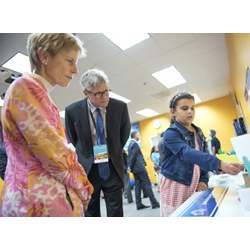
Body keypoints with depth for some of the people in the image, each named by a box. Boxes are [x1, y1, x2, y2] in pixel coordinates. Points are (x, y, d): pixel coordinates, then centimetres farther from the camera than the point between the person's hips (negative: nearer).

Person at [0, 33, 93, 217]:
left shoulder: (41, 95, 12)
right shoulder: (25, 86, -15)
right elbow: (54, 155, -21)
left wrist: (78, 190, 7)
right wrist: (84, 188, -5)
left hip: (45, 197, 8)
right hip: (42, 202, -8)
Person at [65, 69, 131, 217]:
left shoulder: (120, 107, -8)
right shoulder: (72, 111, -9)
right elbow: (71, 141, 7)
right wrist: (82, 159, 6)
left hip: (113, 168, 1)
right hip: (87, 169, 0)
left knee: (116, 212, 10)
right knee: (91, 213, 14)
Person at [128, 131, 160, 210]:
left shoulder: (130, 144, 15)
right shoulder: (135, 144, -14)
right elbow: (133, 157, -18)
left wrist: (131, 167, 13)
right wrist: (131, 167, -7)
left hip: (136, 168, 9)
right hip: (139, 167, -9)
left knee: (138, 186, 10)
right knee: (147, 184, -3)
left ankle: (139, 204, 15)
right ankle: (154, 203, 3)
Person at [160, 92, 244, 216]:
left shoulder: (198, 132, 7)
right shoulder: (171, 134, -16)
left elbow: (203, 155, 13)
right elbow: (188, 154, -31)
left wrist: (203, 180, 0)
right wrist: (220, 164, -42)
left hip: (193, 187, 6)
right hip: (174, 187, -5)